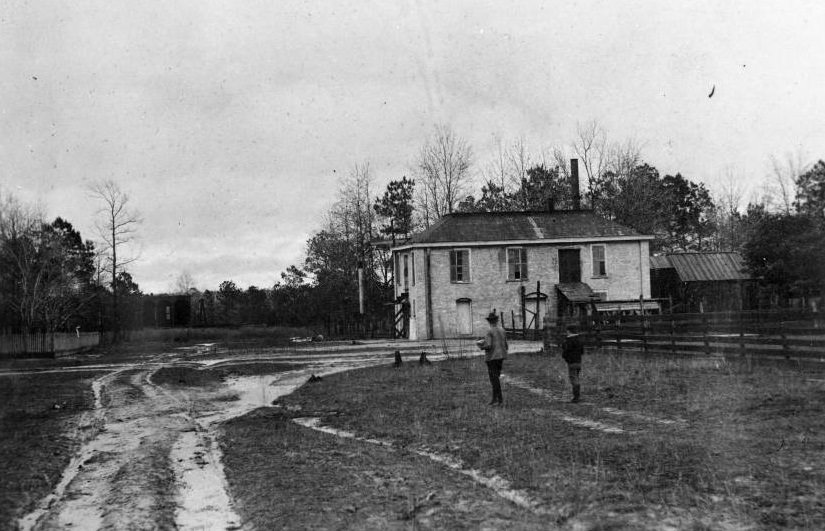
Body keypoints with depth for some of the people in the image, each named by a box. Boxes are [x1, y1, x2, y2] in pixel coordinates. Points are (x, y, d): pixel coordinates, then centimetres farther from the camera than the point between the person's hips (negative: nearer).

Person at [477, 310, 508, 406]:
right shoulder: (502, 331, 7)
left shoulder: (489, 332, -13)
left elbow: (488, 346, -21)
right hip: (500, 357, 7)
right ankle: (494, 399, 15)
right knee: (495, 378, 14)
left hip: (491, 358, -7)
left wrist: (481, 347, 0)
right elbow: (505, 346, 9)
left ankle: (500, 399, -6)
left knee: (494, 379, -3)